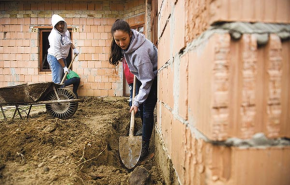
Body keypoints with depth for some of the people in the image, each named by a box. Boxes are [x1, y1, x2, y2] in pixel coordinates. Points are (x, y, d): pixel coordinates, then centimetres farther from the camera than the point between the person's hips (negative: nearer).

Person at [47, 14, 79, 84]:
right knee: (57, 81, -11)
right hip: (54, 58, -8)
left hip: (62, 58, 9)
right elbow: (57, 54, -24)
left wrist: (74, 48, 11)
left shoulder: (66, 32, 1)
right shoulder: (55, 36, -23)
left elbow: (69, 41, 26)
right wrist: (64, 67, -22)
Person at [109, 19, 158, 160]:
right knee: (141, 108, 14)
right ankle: (144, 133, 34)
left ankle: (145, 146, 3)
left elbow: (147, 80, -32)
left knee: (147, 112, -8)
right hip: (142, 75, 8)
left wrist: (137, 101, -27)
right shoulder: (127, 44, -13)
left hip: (152, 77, -8)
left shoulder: (140, 52, -38)